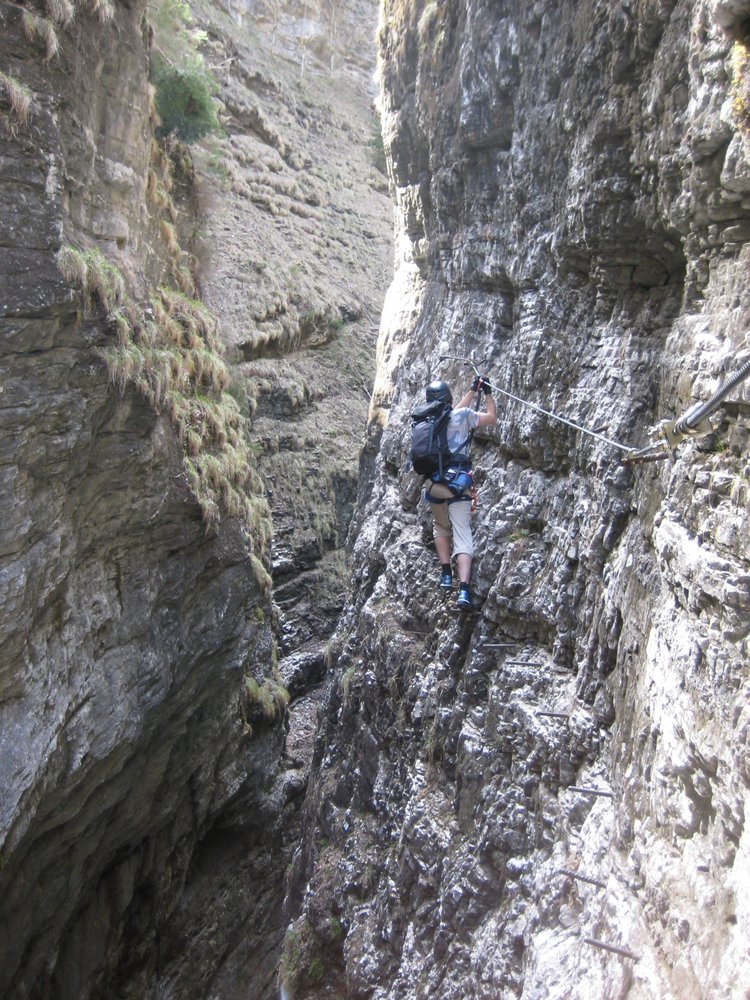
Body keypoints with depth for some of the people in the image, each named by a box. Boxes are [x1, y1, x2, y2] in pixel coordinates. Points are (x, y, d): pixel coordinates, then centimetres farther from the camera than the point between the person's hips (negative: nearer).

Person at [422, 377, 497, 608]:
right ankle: (464, 588, -20)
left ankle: (446, 574, 16)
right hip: (457, 481, -4)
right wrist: (487, 393, 25)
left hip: (433, 481, 4)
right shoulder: (462, 415, 3)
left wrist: (472, 391, 39)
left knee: (441, 527, 27)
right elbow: (492, 418, 15)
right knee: (462, 535, -7)